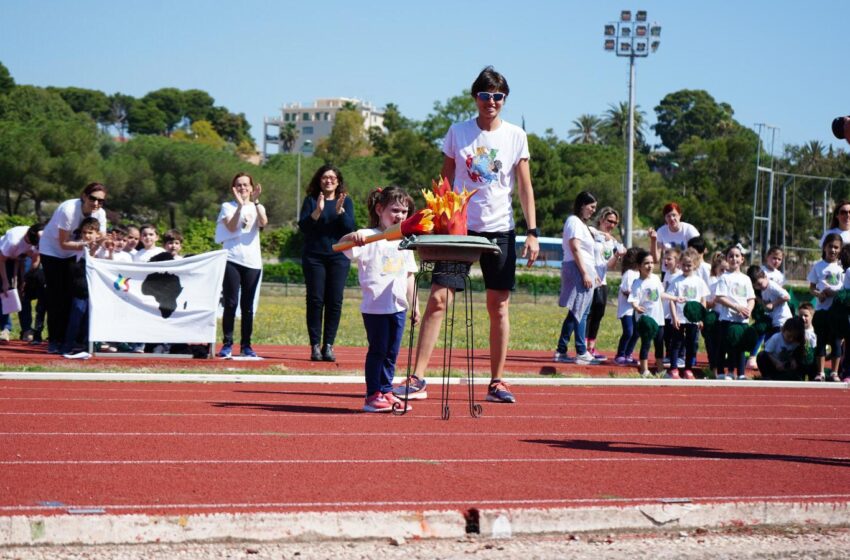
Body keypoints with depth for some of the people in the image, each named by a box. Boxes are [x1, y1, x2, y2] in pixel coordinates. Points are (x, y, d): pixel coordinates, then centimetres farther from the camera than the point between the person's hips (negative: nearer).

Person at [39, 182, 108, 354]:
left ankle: (66, 338, 3)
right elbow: (63, 243, -29)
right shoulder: (68, 209, -32)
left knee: (70, 295, -3)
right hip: (51, 249, -5)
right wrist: (85, 244, -42)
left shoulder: (100, 214, -16)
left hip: (72, 254, 5)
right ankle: (53, 341, -2)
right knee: (56, 296, -8)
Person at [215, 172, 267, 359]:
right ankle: (227, 344, -4)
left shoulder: (257, 208, 11)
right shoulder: (227, 207, 7)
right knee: (230, 303, -6)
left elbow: (263, 223, -12)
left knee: (248, 306, 4)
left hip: (252, 261, 2)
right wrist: (240, 205, -19)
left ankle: (246, 345, 8)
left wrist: (256, 201, -22)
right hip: (232, 260, -2)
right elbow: (231, 227, -11)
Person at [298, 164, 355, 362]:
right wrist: (317, 211, -17)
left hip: (339, 257, 1)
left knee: (335, 302, -3)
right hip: (314, 257, -1)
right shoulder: (311, 200, 7)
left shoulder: (345, 201, 9)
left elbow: (350, 228, -2)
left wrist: (340, 211, -17)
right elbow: (303, 226, -4)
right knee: (315, 301, -4)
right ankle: (315, 346, -1)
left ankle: (328, 345, 2)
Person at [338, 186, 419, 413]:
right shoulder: (369, 237, -6)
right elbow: (342, 244, -23)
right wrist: (353, 236, -45)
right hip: (375, 307, -6)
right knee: (377, 351, -2)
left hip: (398, 306, 6)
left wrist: (413, 304, 16)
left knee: (392, 352, 10)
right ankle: (373, 395, 4)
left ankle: (386, 392, 19)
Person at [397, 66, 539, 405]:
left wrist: (532, 231, -2)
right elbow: (445, 181, 9)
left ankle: (496, 382, 11)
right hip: (460, 228, -1)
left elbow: (525, 186, 6)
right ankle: (417, 376, -9)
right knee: (438, 299, -10)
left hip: (500, 231, 1)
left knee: (499, 307, 3)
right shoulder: (458, 132, 3)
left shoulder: (516, 136, 4)